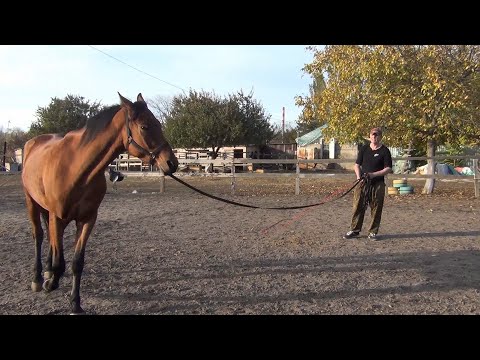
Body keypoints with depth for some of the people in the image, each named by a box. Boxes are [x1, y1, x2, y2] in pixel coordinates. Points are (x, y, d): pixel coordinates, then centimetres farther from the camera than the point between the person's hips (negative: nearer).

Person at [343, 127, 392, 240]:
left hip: (378, 184, -2)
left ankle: (373, 232, 15)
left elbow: (388, 169, -4)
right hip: (363, 183, 2)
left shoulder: (384, 151, 0)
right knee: (358, 206, 0)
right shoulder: (364, 149, 9)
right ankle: (354, 230, 10)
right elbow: (357, 164, 13)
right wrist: (358, 176, -5)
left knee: (376, 209, 4)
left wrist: (373, 174, -16)